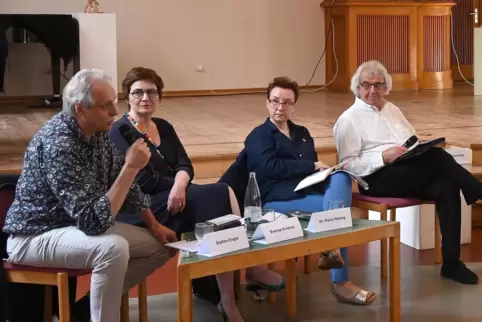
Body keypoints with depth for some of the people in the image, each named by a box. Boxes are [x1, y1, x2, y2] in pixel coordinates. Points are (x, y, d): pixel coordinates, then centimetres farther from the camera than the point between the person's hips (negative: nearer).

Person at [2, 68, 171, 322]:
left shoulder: (96, 130, -3)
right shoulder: (58, 144, -29)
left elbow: (123, 182, 12)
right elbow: (93, 220, -33)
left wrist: (154, 226, 7)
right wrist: (131, 167, -31)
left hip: (80, 224, 9)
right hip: (35, 236, -9)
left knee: (159, 246, 6)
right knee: (113, 248, -35)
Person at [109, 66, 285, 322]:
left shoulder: (164, 127, 18)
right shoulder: (119, 133, -5)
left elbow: (185, 166, 5)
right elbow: (145, 181, -15)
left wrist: (180, 185, -17)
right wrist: (178, 186, -6)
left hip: (173, 197, 7)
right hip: (142, 209, -7)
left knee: (221, 196, -24)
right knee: (220, 194, -25)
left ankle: (228, 298, -24)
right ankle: (251, 270, -16)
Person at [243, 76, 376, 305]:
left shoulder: (302, 133, 27)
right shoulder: (258, 137, 7)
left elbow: (313, 168, 18)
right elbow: (272, 167, -11)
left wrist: (323, 170, -7)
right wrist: (312, 166, -9)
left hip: (310, 190, 6)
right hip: (278, 199, -6)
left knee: (341, 177, -27)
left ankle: (330, 250, -38)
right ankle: (340, 282, -24)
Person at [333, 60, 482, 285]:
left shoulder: (392, 109, 23)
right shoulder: (349, 119, 1)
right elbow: (348, 165, -8)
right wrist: (384, 157, -20)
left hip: (414, 173, 7)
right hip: (377, 178, -7)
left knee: (446, 186, -25)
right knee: (437, 156, -29)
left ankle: (451, 263, -21)